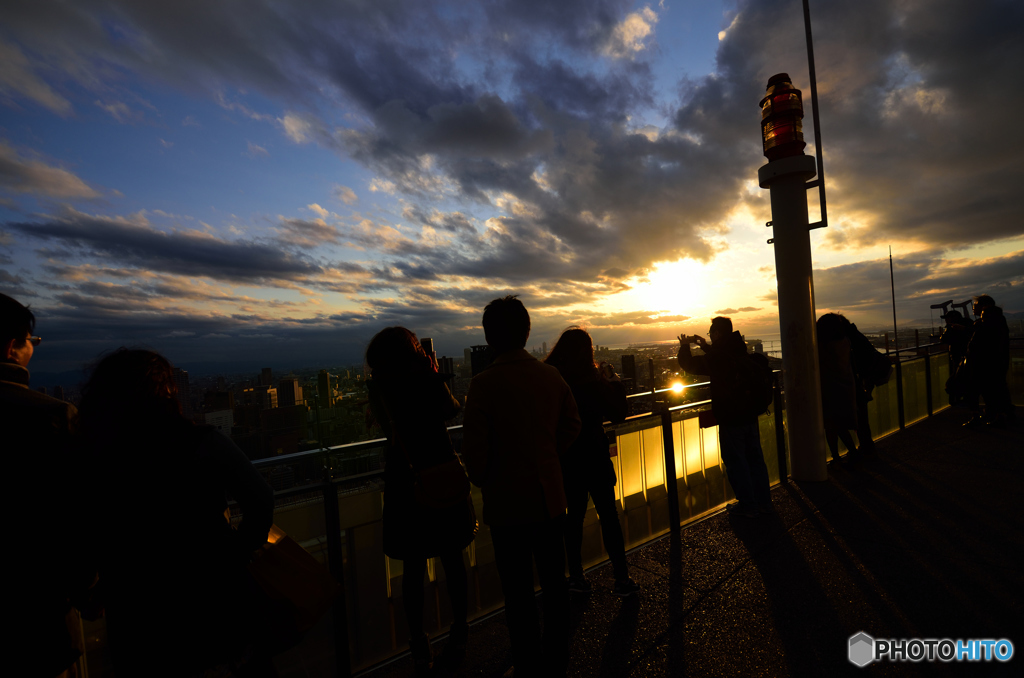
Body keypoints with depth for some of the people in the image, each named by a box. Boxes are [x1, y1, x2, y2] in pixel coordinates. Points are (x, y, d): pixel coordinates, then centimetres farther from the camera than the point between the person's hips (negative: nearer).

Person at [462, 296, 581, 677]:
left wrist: (483, 483, 3)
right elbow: (571, 425, 6)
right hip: (550, 496, 5)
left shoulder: (484, 384, -19)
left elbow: (474, 449, -16)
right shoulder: (551, 376, -5)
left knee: (518, 592, 13)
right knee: (554, 581, 21)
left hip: (507, 503, -5)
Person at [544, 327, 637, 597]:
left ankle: (576, 576, 28)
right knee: (608, 514, 11)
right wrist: (613, 379, 3)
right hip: (592, 456, -4)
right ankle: (622, 579, 20)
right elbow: (617, 413, -6)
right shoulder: (592, 379, -17)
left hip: (564, 460, 4)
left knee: (575, 514, 18)